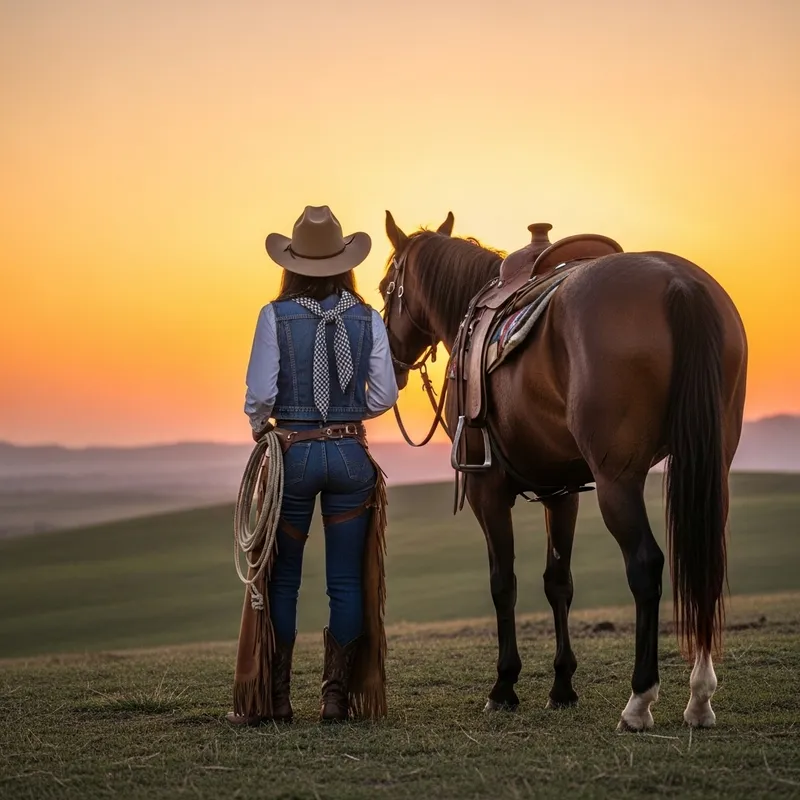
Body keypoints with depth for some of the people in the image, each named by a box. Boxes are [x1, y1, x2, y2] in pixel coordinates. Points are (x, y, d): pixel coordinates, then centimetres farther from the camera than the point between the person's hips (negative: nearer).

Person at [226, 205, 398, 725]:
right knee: (347, 580, 8)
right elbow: (384, 397, -2)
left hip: (292, 453, -1)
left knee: (282, 579, 9)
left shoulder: (275, 318, -7)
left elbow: (260, 393, -11)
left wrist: (258, 425, 10)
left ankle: (275, 698, 12)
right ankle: (338, 695, 9)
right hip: (351, 453, 2)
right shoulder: (368, 320, 0)